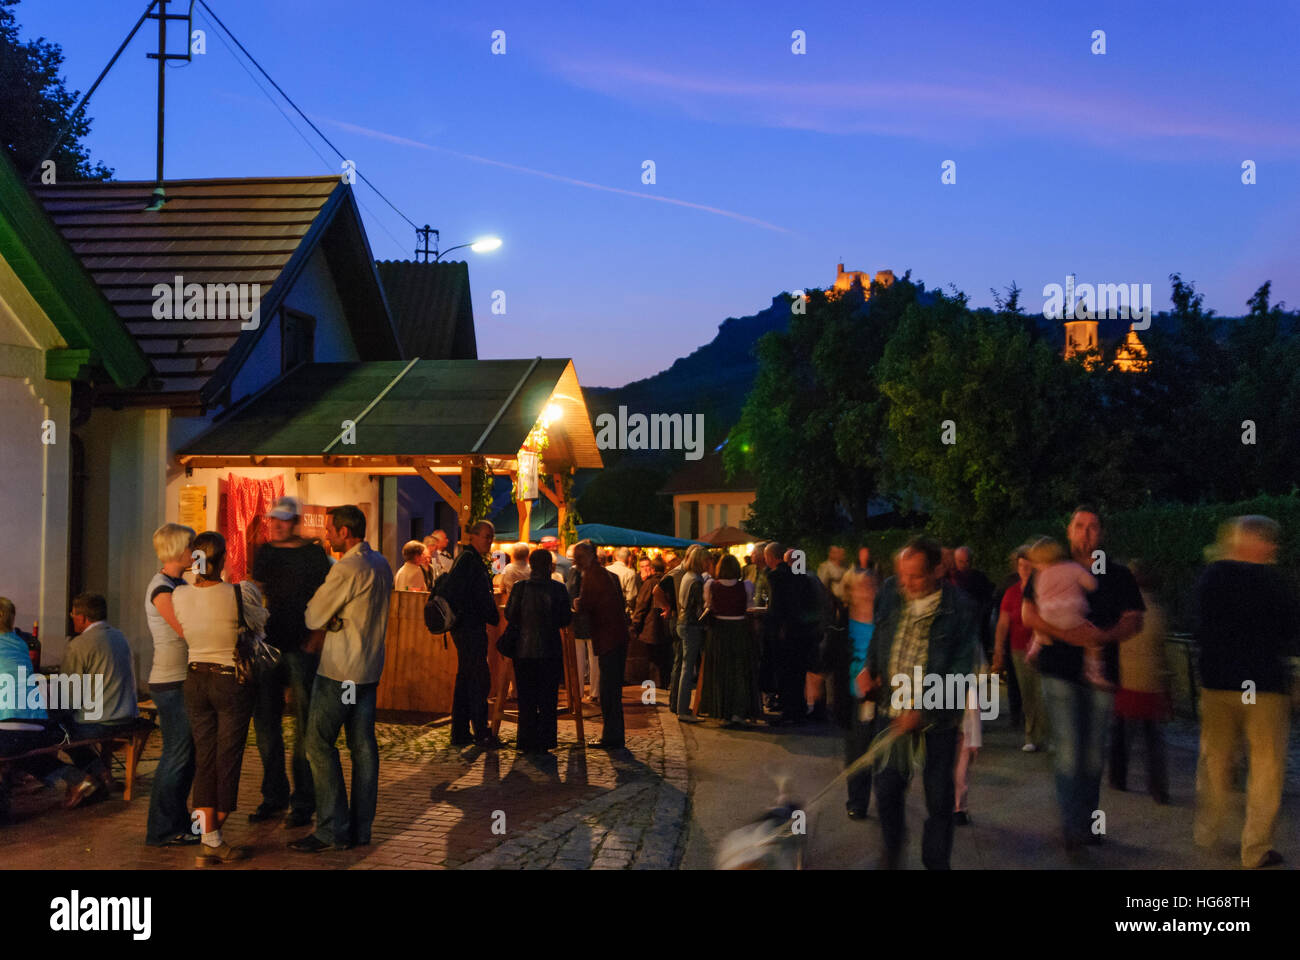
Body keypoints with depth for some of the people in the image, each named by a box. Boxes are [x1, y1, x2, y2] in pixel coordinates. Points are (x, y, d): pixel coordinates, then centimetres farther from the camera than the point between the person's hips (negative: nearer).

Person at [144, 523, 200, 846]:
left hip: (184, 680, 9)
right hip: (170, 683, -9)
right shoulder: (161, 589, -15)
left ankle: (178, 821, 26)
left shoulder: (179, 584, 13)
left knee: (186, 755, 15)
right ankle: (163, 831, 8)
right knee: (177, 756, -2)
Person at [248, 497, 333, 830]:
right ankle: (274, 798, 22)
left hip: (302, 648, -5)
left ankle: (304, 803, 6)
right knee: (266, 724, 10)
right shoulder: (264, 553, 11)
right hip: (268, 645, 6)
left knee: (304, 728, -2)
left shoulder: (314, 555, -4)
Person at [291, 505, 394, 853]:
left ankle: (332, 829, -1)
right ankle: (360, 828, 15)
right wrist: (330, 625, 11)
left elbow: (314, 617, -9)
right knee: (363, 746, 9)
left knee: (319, 743, -2)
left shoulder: (346, 569, -18)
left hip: (340, 670, -9)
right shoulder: (381, 564, 10)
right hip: (369, 667, 9)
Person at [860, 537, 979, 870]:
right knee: (886, 786, 11)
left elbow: (960, 668, -16)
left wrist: (922, 705, -23)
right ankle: (892, 854, 33)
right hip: (892, 710, 4)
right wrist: (869, 668, 1)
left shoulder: (959, 609, -13)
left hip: (936, 716, -4)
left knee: (938, 795, 8)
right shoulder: (889, 599, 1)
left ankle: (936, 862, 26)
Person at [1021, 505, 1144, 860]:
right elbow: (1028, 613, -2)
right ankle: (1072, 830, -4)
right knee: (1068, 751, -9)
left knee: (1094, 754, 9)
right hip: (1060, 671, -2)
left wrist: (1104, 636, -16)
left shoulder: (1118, 575, 8)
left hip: (1101, 670, 2)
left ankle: (1087, 823, 24)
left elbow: (1134, 620, 4)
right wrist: (1065, 633, -18)